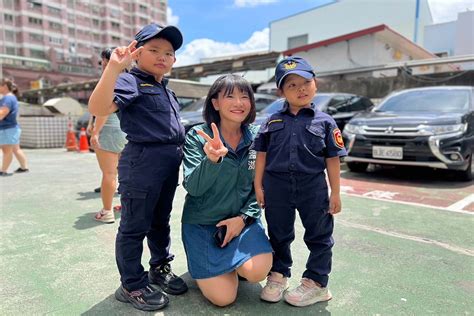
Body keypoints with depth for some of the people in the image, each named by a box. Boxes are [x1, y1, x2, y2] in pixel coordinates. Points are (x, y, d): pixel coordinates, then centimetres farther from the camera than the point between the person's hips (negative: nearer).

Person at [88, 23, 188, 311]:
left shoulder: (166, 89, 19)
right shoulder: (131, 81, -9)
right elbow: (98, 108, -27)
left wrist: (181, 149, 18)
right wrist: (114, 68, -36)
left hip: (170, 163, 9)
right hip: (143, 161, -9)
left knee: (161, 221, 20)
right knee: (135, 225, 3)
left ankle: (160, 268, 38)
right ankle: (132, 285, 19)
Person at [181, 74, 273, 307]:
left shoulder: (256, 138, -3)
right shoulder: (197, 136, -12)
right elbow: (193, 187, -21)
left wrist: (243, 217, -13)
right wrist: (212, 160, -40)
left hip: (241, 219, 3)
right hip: (202, 222, -2)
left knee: (257, 271, -23)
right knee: (223, 297, -8)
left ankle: (236, 263, 13)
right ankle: (208, 264, 25)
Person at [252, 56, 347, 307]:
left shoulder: (324, 122, -2)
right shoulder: (272, 122, 2)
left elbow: (332, 160, -1)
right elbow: (262, 155, 4)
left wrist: (335, 193, -1)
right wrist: (258, 186, 1)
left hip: (313, 188, -1)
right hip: (277, 187, 1)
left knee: (319, 236, 10)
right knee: (278, 235, 15)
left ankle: (316, 282, 28)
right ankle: (278, 275, 35)